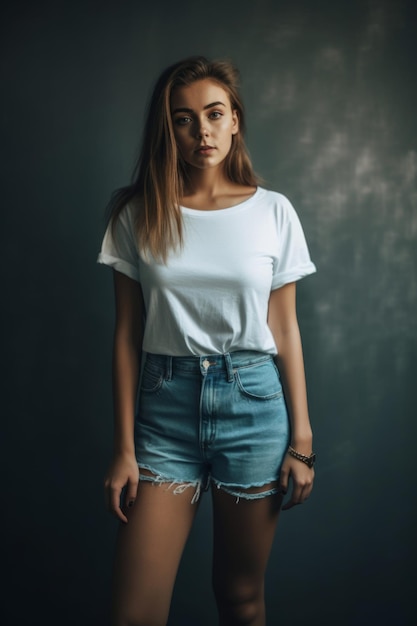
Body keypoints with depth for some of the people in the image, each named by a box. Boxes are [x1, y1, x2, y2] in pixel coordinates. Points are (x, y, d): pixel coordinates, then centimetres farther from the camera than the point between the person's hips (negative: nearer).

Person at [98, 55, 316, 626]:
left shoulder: (273, 212, 1)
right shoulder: (138, 214, 0)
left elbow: (285, 331, 3)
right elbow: (127, 334, 1)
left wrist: (301, 441, 1)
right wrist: (124, 447, -1)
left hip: (254, 405, 0)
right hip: (165, 405, 0)